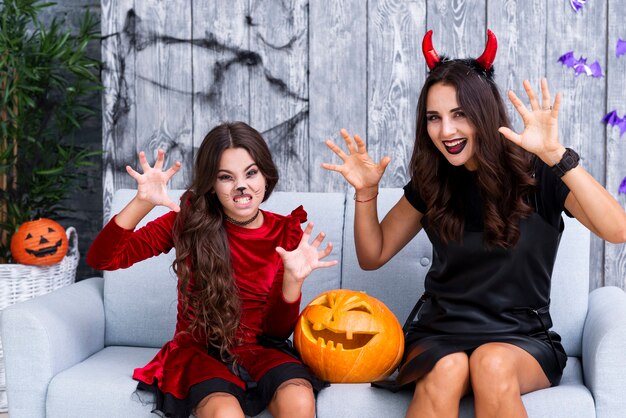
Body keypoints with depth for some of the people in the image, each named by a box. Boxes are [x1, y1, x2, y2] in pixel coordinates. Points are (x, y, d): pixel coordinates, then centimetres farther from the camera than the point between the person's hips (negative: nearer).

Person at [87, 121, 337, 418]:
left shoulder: (287, 233, -3)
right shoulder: (190, 220, -6)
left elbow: (278, 331, 0)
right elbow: (101, 259, -11)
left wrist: (293, 279, -19)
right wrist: (143, 202, -26)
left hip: (256, 350, 2)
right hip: (197, 351, -1)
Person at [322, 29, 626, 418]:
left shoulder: (535, 173, -7)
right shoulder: (433, 180, 3)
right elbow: (373, 256, 10)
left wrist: (557, 155, -33)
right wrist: (366, 192, -7)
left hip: (522, 338, -2)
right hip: (440, 333, 2)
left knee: (492, 364, -35)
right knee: (446, 370, -32)